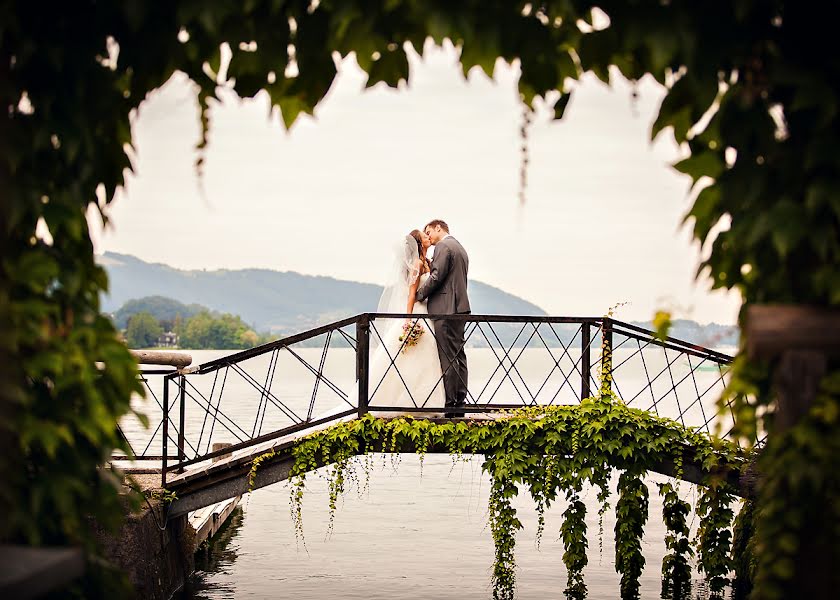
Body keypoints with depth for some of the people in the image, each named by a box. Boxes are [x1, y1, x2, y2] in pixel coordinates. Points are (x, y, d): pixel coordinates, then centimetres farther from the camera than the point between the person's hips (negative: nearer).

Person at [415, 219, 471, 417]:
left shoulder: (443, 246, -8)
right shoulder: (460, 248, 22)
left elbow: (436, 277, -16)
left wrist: (418, 295, -5)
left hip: (445, 309, -10)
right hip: (460, 307, 10)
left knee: (447, 358, -9)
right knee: (458, 355, 9)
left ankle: (450, 404, -10)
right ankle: (460, 402, 11)